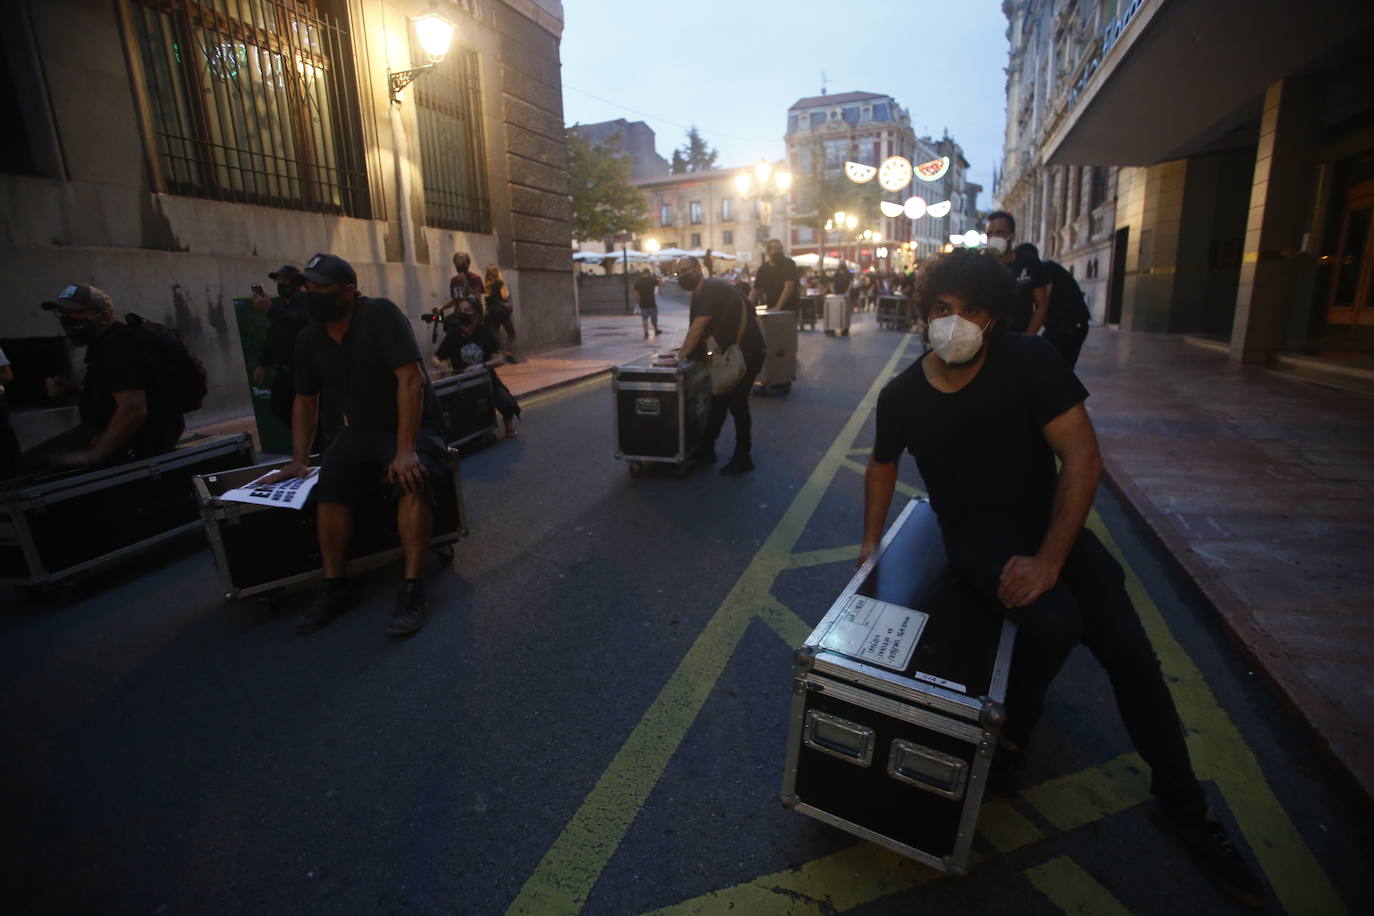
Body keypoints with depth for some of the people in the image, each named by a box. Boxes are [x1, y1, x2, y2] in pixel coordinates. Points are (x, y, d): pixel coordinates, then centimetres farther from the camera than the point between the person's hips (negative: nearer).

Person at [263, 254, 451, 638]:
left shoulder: (380, 314, -18)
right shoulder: (309, 339, 3)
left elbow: (411, 380, -26)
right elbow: (305, 402, 14)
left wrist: (405, 451, -31)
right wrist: (298, 460, 4)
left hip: (411, 425, -5)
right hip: (362, 430, 6)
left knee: (413, 481, -33)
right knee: (329, 485, -20)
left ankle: (412, 590, -29)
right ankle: (334, 588, -8)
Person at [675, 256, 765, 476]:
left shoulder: (713, 290, -19)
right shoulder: (699, 295, 12)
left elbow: (698, 327, -23)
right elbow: (697, 328, 12)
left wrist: (683, 354, -20)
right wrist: (686, 348, -1)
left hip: (748, 352, -10)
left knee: (737, 403, -4)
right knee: (719, 400, 15)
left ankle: (742, 459, 7)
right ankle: (707, 449, 27)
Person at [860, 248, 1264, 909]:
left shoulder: (1030, 361, -15)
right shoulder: (901, 396, -9)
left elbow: (1082, 453, -18)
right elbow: (882, 465, 9)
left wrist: (1049, 559, -25)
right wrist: (871, 541, 7)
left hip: (1050, 519, 1)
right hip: (975, 533, -1)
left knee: (1128, 648, -9)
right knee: (1054, 621, -29)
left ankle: (1182, 802, 18)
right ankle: (1012, 731, 3)